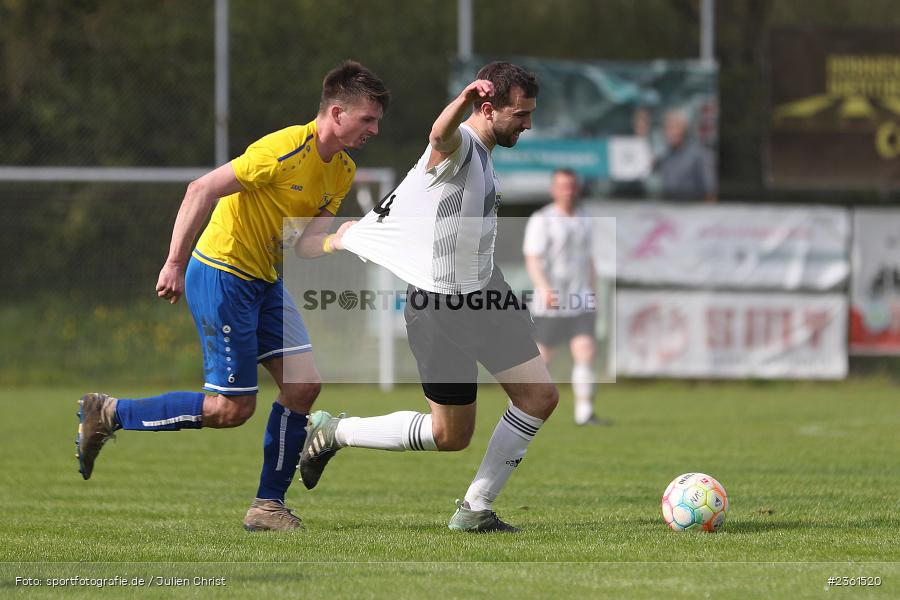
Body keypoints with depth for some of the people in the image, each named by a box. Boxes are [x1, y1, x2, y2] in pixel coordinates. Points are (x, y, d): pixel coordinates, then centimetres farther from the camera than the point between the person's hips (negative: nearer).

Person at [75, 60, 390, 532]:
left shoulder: (342, 172, 6)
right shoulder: (285, 150, -22)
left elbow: (301, 243, 6)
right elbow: (201, 191, -22)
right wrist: (175, 265, -23)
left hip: (264, 281, 9)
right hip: (221, 274, -9)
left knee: (303, 383, -3)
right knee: (232, 408, -8)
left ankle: (269, 505, 5)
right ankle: (107, 414, 5)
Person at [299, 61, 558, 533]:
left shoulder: (482, 154, 8)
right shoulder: (459, 146, -20)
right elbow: (441, 135, -49)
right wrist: (464, 99, -71)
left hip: (483, 291, 9)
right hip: (437, 304, -9)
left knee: (540, 397, -1)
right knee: (451, 435, 1)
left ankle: (475, 510, 10)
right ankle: (334, 432, 20)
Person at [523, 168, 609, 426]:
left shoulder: (583, 220, 14)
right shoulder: (541, 221, -6)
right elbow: (532, 259, -15)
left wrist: (593, 296, 20)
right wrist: (544, 288, -30)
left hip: (580, 303, 5)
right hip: (550, 306, -5)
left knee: (586, 352, -11)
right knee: (542, 359, 2)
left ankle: (584, 412, -11)